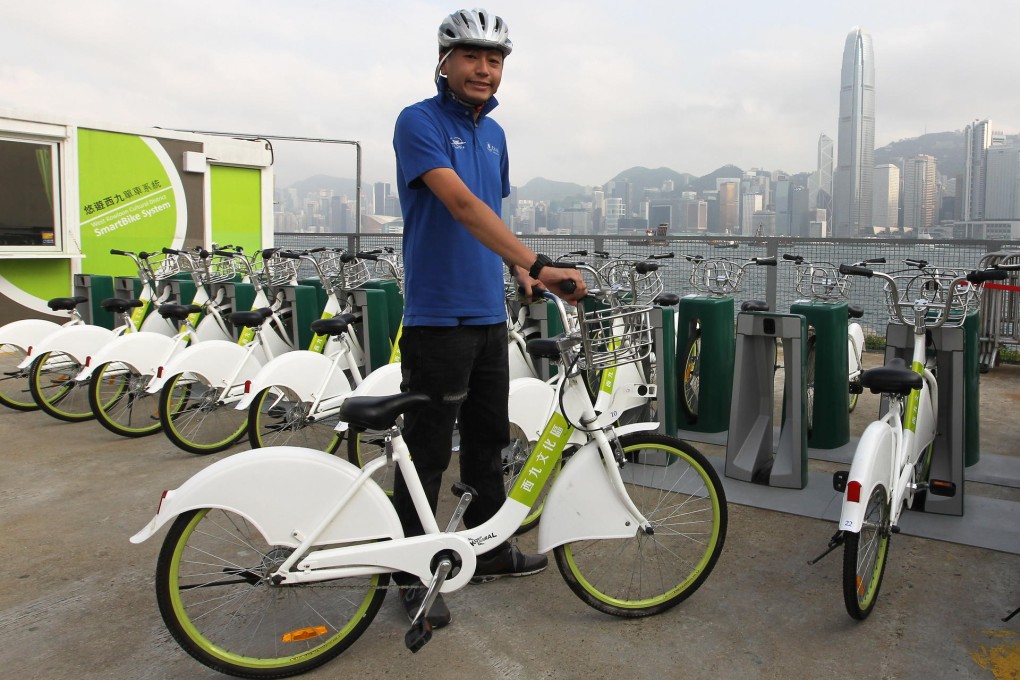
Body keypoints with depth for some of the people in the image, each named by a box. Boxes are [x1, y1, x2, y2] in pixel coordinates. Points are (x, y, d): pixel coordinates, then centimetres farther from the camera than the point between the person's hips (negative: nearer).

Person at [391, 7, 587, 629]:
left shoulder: (494, 133, 13)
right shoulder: (419, 122, -10)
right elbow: (461, 204, -25)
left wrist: (517, 269, 6)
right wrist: (538, 264, -33)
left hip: (490, 314, 7)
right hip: (438, 315, -7)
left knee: (488, 439, 16)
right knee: (428, 450, 2)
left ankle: (489, 548, 33)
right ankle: (413, 572, 18)